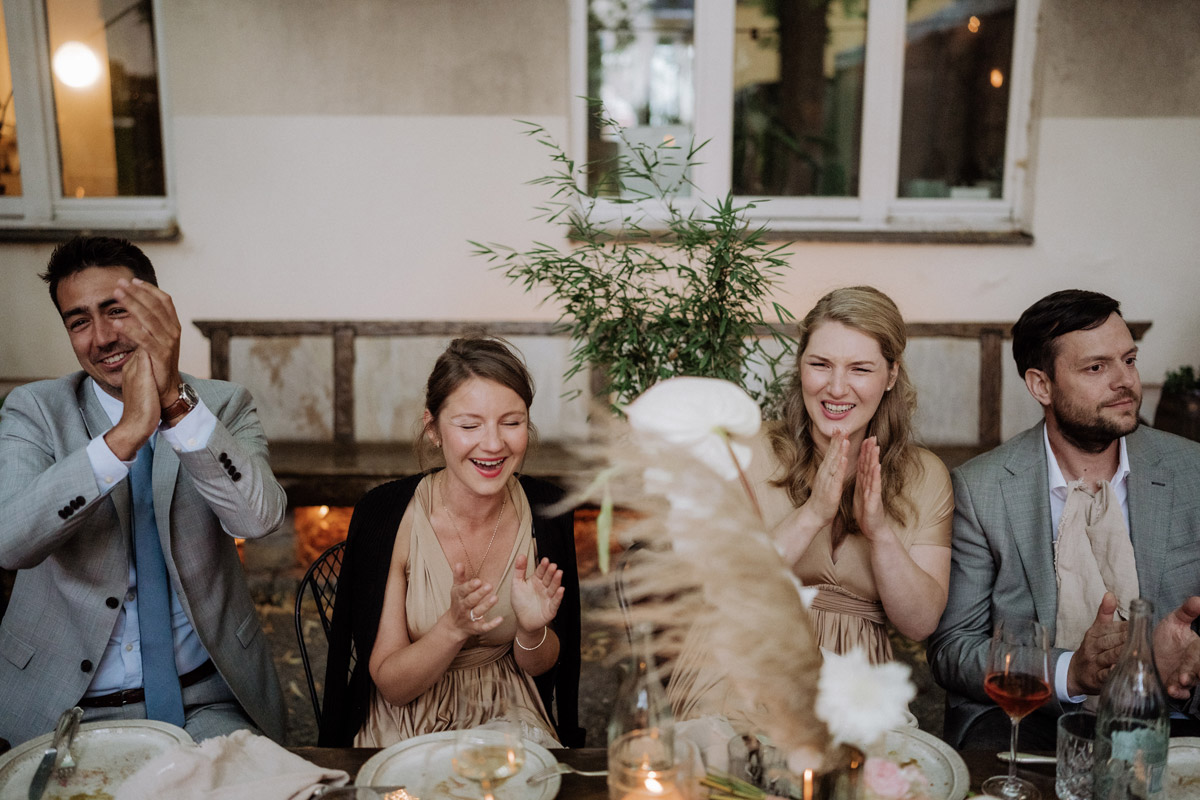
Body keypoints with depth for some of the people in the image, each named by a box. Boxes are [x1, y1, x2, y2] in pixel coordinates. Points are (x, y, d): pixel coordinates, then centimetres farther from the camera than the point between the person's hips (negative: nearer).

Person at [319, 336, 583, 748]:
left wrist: (533, 630, -20)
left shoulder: (547, 509, -8)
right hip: (406, 735, -2)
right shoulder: (384, 513, -17)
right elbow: (391, 685, -11)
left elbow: (539, 667, 2)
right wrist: (454, 627, -29)